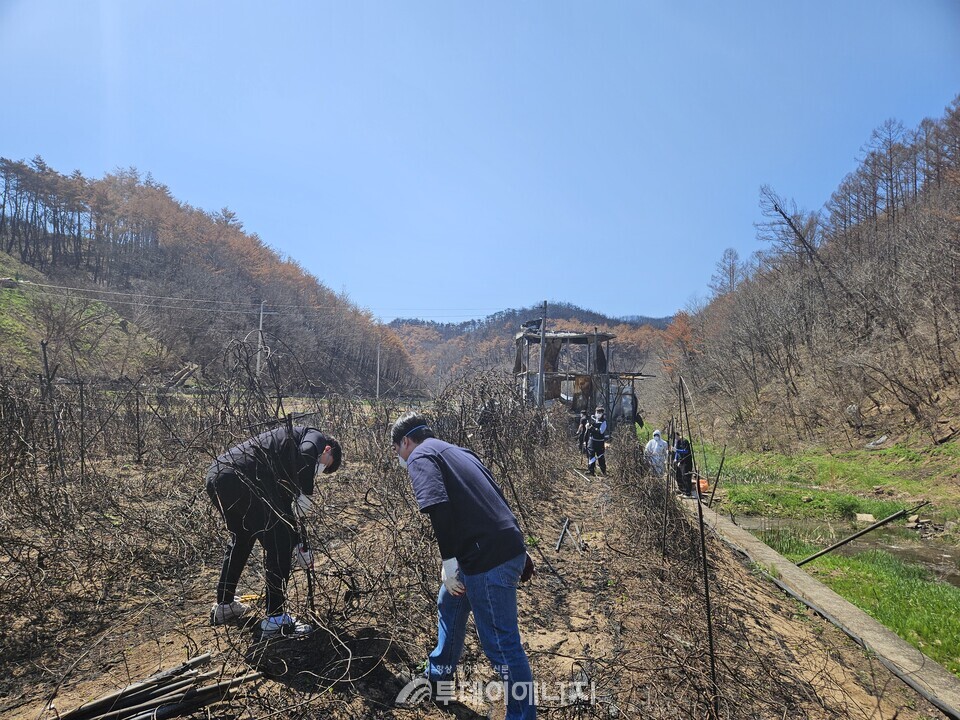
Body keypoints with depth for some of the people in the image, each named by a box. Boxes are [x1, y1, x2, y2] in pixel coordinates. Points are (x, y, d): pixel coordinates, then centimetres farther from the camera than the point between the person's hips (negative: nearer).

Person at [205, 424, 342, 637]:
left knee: (240, 538, 31)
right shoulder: (315, 437, 11)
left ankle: (223, 606, 43)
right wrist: (305, 494, -8)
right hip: (241, 478, -10)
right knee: (277, 545, 2)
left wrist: (298, 545, 36)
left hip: (216, 475, 10)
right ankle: (275, 619, 8)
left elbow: (283, 504, 35)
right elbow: (306, 455, -16)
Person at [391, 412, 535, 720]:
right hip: (508, 547, 10)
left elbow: (439, 505, -20)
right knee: (450, 605, 29)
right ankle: (438, 678, 48)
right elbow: (497, 497, 21)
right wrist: (519, 550, 24)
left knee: (501, 643, 1)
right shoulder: (457, 451, 23)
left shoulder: (421, 456, -2)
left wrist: (448, 559, -18)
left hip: (489, 558, -10)